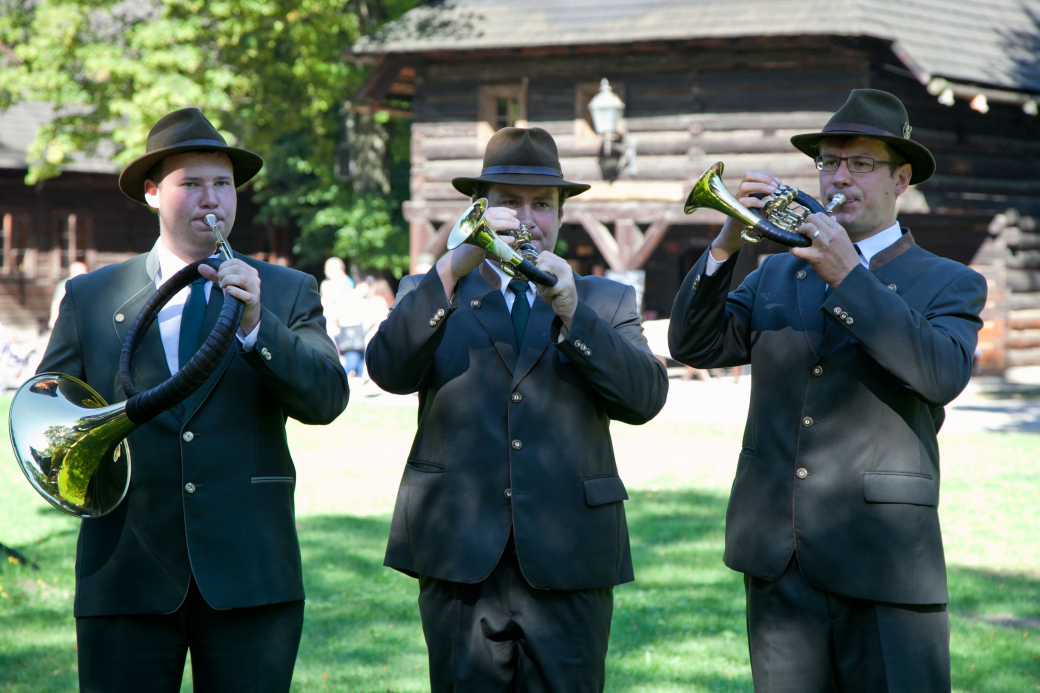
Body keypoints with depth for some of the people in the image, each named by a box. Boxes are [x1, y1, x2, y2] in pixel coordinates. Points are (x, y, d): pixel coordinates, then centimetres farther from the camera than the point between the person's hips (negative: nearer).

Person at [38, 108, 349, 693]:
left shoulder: (289, 293, 9)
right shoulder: (89, 297, 11)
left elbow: (327, 399, -4)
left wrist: (255, 324, -18)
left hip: (250, 577, 0)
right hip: (126, 574, 0)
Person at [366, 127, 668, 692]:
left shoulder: (605, 301, 15)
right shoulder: (428, 294, 13)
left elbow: (646, 397, -2)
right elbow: (389, 370, -8)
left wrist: (571, 311, -13)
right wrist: (454, 267, -18)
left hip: (567, 561, 0)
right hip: (460, 559, 0)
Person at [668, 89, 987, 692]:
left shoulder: (949, 285, 4)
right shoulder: (778, 274, 16)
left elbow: (944, 374, -16)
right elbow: (695, 345, 5)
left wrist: (850, 277, -20)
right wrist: (727, 244, -9)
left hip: (882, 556, -4)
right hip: (778, 561, 4)